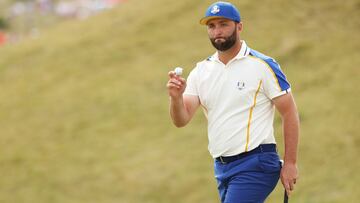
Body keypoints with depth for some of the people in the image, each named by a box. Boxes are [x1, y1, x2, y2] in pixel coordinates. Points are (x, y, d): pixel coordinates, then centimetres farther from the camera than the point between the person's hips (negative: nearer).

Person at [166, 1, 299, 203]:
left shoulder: (263, 65, -7)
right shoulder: (201, 71, 9)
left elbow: (290, 113, -7)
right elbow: (181, 120, 1)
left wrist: (290, 163, -11)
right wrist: (176, 97, -21)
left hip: (255, 164, -6)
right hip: (222, 168, 7)